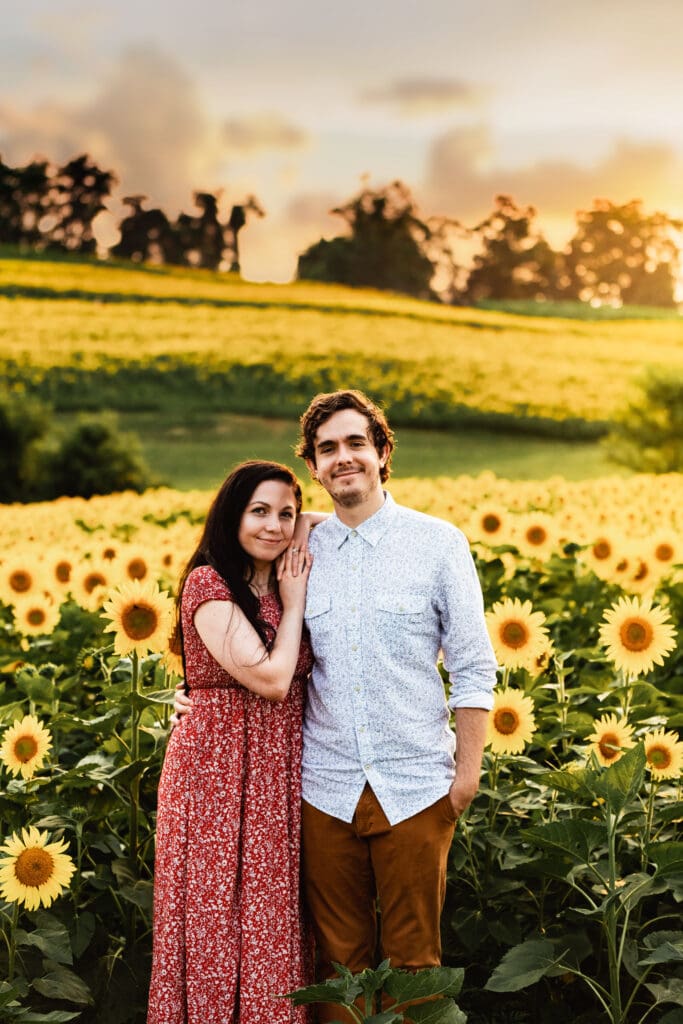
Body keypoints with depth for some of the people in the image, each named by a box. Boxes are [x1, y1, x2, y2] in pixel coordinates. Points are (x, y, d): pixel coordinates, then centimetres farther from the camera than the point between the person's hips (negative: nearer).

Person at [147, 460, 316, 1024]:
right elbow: (270, 680, -19)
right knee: (220, 915, 2)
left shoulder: (284, 586, 11)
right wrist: (293, 605, -9)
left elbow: (299, 678, 5)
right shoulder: (210, 584, -12)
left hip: (280, 771, 7)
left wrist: (297, 599, 0)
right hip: (221, 767, -7)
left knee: (271, 917, 12)